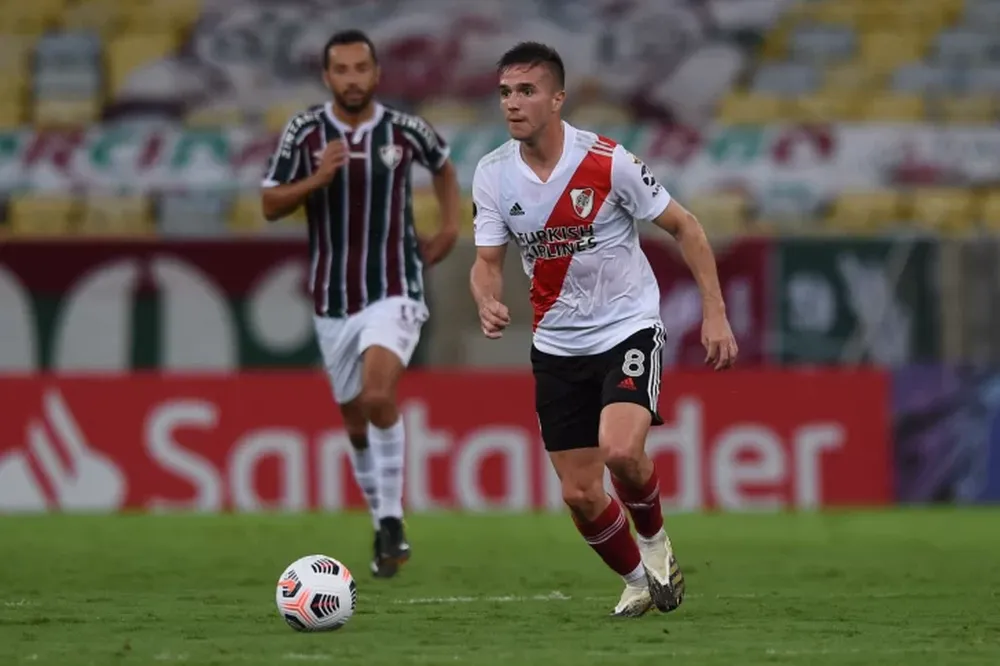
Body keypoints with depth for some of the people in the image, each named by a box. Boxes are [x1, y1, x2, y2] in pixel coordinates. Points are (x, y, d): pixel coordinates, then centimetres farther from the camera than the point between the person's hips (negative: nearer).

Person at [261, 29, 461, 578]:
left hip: (394, 291, -2)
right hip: (333, 299, 2)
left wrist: (450, 225, 10)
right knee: (356, 423, 9)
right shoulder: (304, 132, -4)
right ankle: (384, 529, 27)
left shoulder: (404, 131, -3)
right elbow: (270, 206, -3)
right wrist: (315, 179, -19)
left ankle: (391, 520, -14)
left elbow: (442, 163, 20)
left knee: (378, 394, -25)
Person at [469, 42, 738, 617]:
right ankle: (638, 580, 29)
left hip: (628, 327, -4)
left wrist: (715, 312, -9)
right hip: (557, 346, 4)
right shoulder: (493, 175, -5)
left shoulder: (607, 162, -16)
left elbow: (685, 227, -5)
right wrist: (488, 304, -23)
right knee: (580, 495, 2)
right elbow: (488, 262, 1)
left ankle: (654, 538, 3)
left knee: (620, 450, -28)